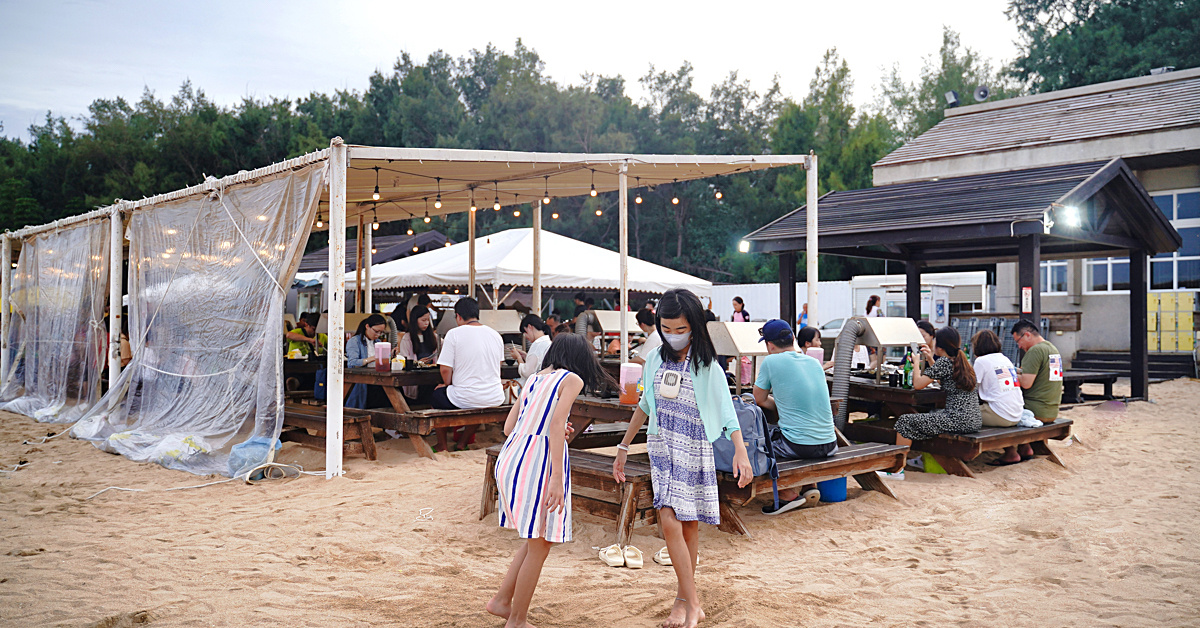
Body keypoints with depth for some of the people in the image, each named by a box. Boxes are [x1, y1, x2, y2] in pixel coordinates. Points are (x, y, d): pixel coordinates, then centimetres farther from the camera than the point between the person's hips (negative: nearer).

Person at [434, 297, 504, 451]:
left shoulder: (454, 334, -9)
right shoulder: (495, 334, 7)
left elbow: (445, 370, -10)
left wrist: (447, 385, 12)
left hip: (465, 398, -5)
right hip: (495, 399, 5)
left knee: (436, 394, 25)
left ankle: (442, 445, 33)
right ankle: (462, 443, 43)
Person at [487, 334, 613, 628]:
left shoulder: (533, 378, 19)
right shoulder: (572, 379, 0)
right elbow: (556, 425, -14)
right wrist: (557, 478, -18)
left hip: (511, 457, 8)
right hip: (539, 459, -8)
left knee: (538, 539, 21)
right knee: (540, 546, 6)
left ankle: (502, 600, 25)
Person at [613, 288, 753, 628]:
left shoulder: (707, 367, -8)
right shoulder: (654, 360, 4)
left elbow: (727, 411, -14)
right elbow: (645, 406, 15)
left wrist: (741, 451, -28)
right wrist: (623, 446, 18)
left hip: (695, 450, -3)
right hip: (661, 448, 3)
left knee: (690, 524, 4)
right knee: (669, 521, -8)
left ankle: (684, 598, 18)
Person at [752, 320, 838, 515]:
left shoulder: (771, 362, -5)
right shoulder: (814, 362, 11)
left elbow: (759, 400, 7)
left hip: (798, 446, -6)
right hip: (829, 445, 6)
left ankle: (788, 494, 9)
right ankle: (810, 487, 21)